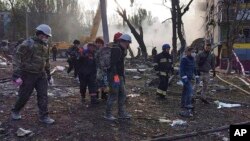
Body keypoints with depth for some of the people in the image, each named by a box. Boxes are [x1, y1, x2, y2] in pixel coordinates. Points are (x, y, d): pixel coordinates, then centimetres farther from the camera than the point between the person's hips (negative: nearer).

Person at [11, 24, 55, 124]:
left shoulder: (45, 46, 7)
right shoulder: (27, 44, -15)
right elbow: (17, 59, -17)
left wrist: (48, 74, 19)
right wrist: (17, 75, -23)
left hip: (41, 75, 6)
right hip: (28, 74, -5)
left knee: (43, 95, 1)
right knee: (24, 96, 7)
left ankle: (44, 116, 9)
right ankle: (15, 111, 33)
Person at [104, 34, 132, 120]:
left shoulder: (121, 50, 16)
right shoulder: (116, 49, -15)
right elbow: (113, 63, -23)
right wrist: (115, 75, -27)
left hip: (119, 76, 10)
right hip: (114, 76, -10)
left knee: (122, 94, 14)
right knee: (113, 95, -3)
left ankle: (121, 113, 23)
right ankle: (108, 114, 10)